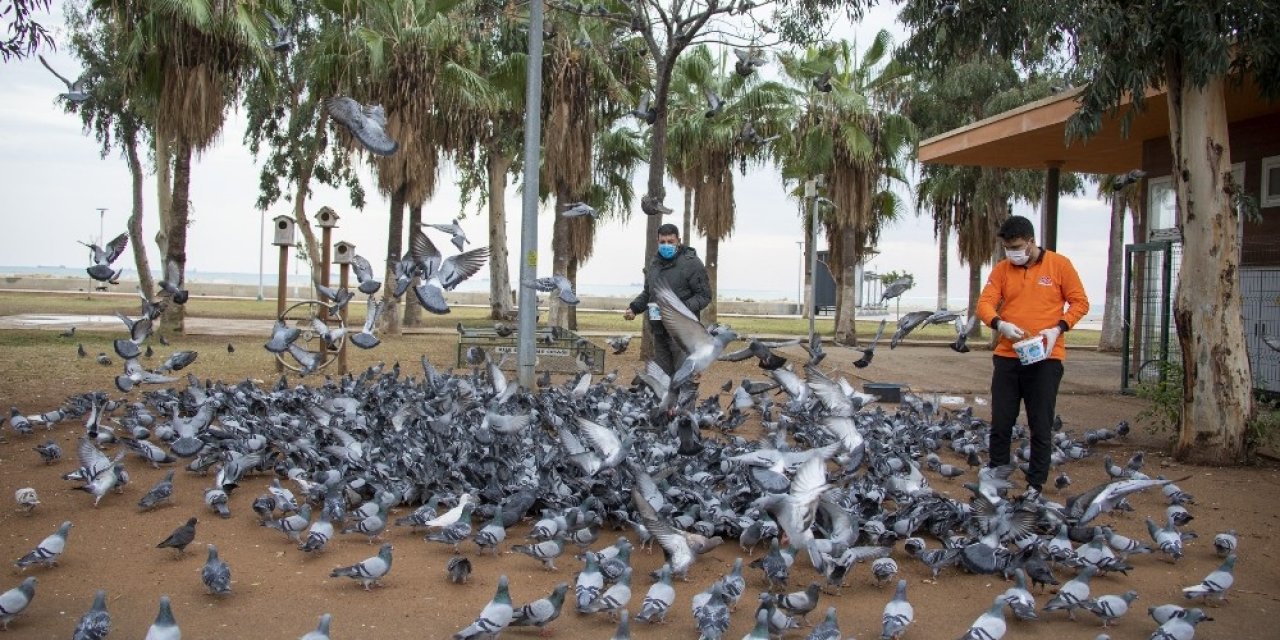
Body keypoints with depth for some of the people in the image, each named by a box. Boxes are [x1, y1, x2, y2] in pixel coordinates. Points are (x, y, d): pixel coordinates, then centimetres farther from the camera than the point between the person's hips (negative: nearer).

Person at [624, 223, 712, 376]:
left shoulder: (691, 263, -7)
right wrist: (634, 308, 10)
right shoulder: (654, 263, 16)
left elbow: (704, 295, -9)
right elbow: (647, 293, 28)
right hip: (659, 330, 7)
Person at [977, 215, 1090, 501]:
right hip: (1007, 356, 2)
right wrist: (1000, 324, -20)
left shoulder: (1059, 264, 0)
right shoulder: (1002, 269, 5)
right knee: (1000, 423, 6)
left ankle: (1035, 486, 12)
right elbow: (985, 303, 0)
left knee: (1041, 426, 3)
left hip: (1045, 357, -2)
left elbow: (1079, 302, 2)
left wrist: (1058, 328, -13)